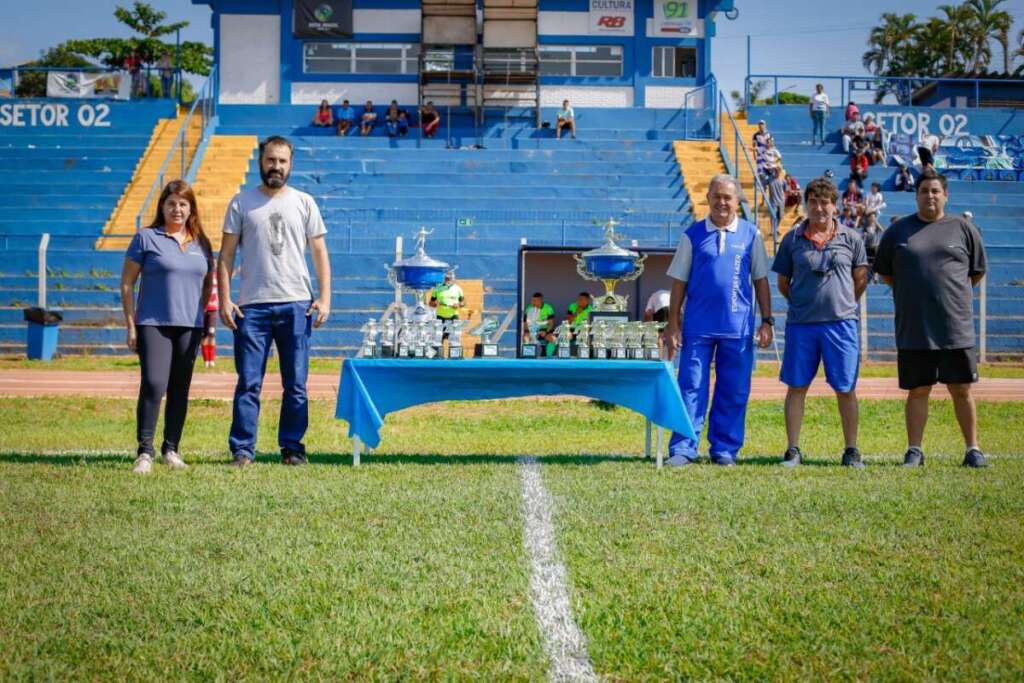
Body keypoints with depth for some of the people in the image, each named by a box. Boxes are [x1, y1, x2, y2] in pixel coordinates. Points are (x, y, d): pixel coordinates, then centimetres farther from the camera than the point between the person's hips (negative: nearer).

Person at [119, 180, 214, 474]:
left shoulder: (201, 243, 12)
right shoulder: (147, 238, 0)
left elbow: (208, 282, 22)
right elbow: (127, 283, 1)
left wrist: (210, 317, 13)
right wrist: (131, 326, -3)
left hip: (190, 326, 4)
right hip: (153, 324, -4)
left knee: (180, 389, 9)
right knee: (153, 384, -15)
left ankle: (171, 449, 19)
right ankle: (145, 452, -10)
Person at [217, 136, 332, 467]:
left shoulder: (304, 203, 9)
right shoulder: (242, 203, 6)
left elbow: (320, 254, 8)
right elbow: (226, 256, 5)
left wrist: (324, 299, -1)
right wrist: (224, 299, -4)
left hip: (296, 304, 1)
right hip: (252, 305, -1)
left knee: (296, 385, 4)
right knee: (248, 383, -2)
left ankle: (292, 448, 13)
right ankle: (242, 449, 3)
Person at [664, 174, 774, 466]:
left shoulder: (750, 234, 7)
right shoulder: (693, 234, 5)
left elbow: (760, 279, 11)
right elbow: (679, 281, 7)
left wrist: (767, 321, 6)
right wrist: (673, 324, 3)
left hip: (738, 327, 1)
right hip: (698, 326, -1)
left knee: (734, 392, 5)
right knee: (691, 388, -3)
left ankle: (725, 450, 15)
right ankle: (683, 449, 0)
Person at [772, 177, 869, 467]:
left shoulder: (851, 239, 4)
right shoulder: (792, 239, 5)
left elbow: (860, 279, 13)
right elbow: (783, 283, 12)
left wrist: (843, 304, 10)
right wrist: (803, 304, 9)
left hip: (841, 323, -1)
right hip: (800, 324, 1)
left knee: (845, 389, 4)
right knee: (796, 387, 3)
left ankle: (852, 450, 13)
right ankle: (793, 449, 11)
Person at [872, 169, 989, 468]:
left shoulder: (963, 229, 5)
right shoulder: (898, 231, 6)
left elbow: (977, 272, 13)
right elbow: (884, 273, 14)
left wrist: (952, 291, 9)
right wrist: (913, 292, 9)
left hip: (956, 327, 0)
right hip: (913, 329, 0)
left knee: (962, 390, 4)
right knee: (918, 390, 5)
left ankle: (973, 449, 12)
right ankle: (914, 450, 11)